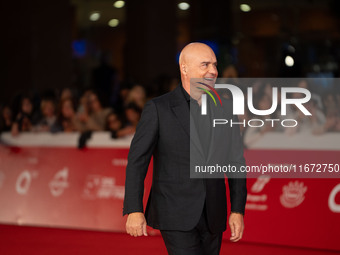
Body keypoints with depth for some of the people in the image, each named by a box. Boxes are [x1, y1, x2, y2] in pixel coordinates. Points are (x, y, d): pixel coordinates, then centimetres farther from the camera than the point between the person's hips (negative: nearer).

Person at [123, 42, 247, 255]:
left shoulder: (224, 108, 7)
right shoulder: (158, 109, -5)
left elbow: (236, 162, 10)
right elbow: (137, 161, -5)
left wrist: (238, 210, 2)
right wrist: (134, 211, -13)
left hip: (212, 218, 5)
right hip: (176, 216, -5)